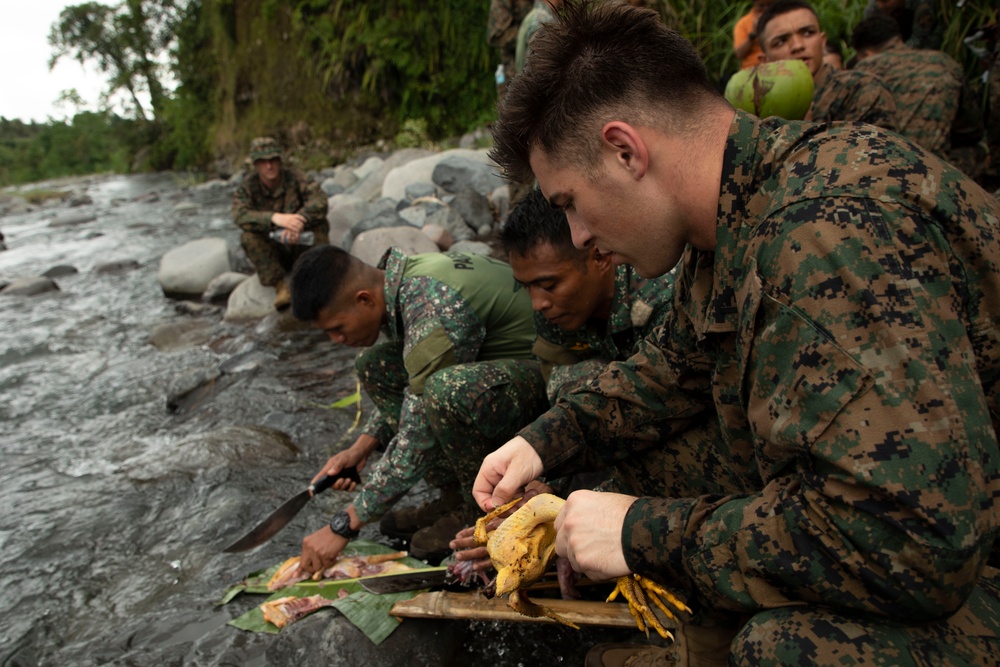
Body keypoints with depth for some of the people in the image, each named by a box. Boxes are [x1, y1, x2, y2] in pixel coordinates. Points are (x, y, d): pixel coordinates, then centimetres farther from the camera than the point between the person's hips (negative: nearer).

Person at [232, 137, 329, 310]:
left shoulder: (295, 178, -11)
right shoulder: (247, 188, -9)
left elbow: (319, 200, -27)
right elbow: (240, 215, -28)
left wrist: (298, 222, -46)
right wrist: (274, 218, -47)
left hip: (300, 247, -1)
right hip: (271, 253, 1)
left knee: (319, 224, -27)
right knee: (248, 237, -28)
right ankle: (280, 286, -27)